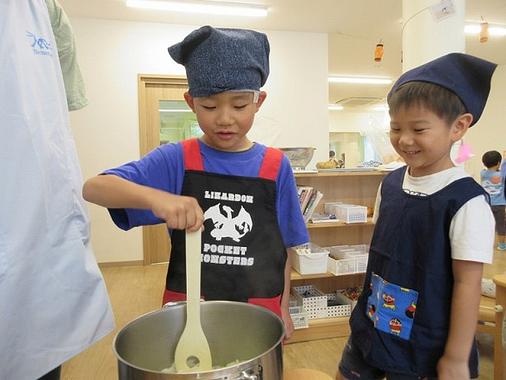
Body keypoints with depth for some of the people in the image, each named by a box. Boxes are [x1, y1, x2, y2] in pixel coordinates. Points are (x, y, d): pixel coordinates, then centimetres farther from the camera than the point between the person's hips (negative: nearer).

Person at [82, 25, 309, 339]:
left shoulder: (276, 166, -5)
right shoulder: (176, 160, -8)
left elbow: (282, 246, 3)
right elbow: (94, 188, -16)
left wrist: (283, 308, 6)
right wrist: (154, 196, -34)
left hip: (258, 310, 1)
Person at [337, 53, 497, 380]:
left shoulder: (466, 201, -19)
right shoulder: (390, 183, -2)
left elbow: (468, 283, -17)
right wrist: (367, 307, 13)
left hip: (424, 350, -5)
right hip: (370, 327, 6)